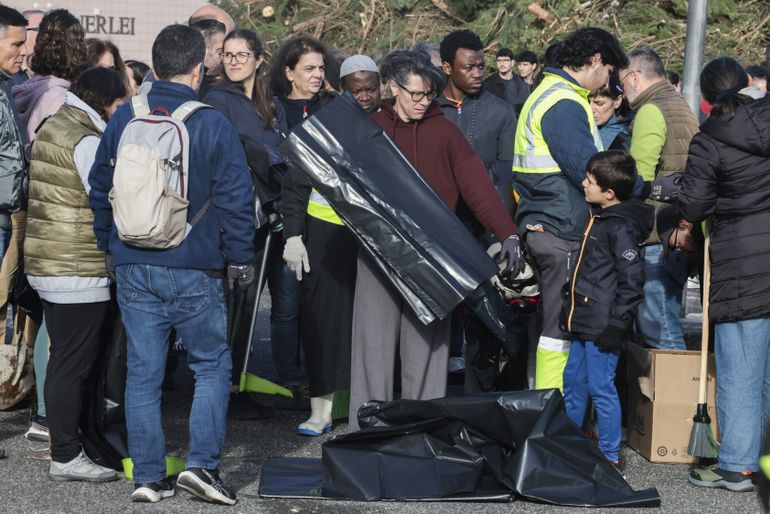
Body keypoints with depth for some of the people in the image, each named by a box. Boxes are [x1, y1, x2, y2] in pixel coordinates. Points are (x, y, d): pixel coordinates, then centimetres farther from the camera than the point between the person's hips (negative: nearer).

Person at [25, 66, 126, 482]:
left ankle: (63, 443, 26)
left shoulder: (52, 127, 14)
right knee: (73, 363, -3)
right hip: (78, 270, -10)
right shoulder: (86, 141, -16)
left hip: (46, 264, 10)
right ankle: (66, 457, 2)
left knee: (63, 359, 17)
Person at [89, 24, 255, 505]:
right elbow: (235, 198, -8)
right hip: (193, 271, -3)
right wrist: (241, 259, 3)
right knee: (212, 366, 10)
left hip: (133, 270, 4)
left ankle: (148, 475, 12)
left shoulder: (123, 119, 3)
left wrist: (110, 248, 22)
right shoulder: (214, 125, -9)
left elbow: (99, 189, 11)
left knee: (143, 372, 9)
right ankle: (202, 463, 1)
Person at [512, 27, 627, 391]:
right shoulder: (564, 105, -16)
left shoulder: (546, 95, 18)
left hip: (541, 228, 10)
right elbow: (588, 172, -22)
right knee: (561, 327, -5)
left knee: (556, 321, 15)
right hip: (562, 233, -10)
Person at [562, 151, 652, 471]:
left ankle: (610, 456, 7)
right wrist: (571, 306, 25)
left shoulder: (621, 228, -18)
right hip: (584, 321, 10)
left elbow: (632, 279, -20)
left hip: (603, 326, -10)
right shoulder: (599, 218, 12)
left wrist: (617, 322, -20)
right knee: (573, 381, 19)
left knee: (601, 388, -3)